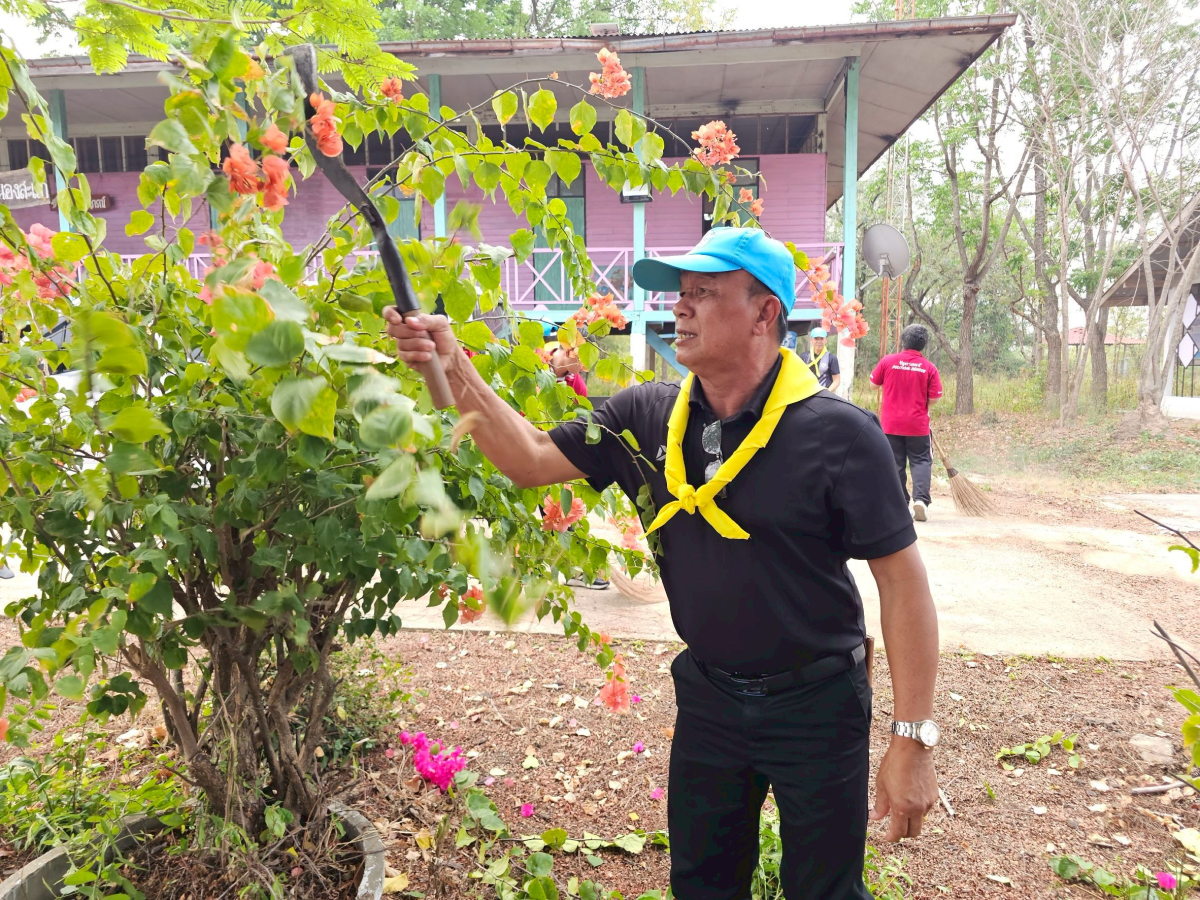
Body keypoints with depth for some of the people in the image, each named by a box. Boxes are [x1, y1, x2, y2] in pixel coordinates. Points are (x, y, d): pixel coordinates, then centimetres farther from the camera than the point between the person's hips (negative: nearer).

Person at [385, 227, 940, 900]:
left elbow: (903, 580, -15)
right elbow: (533, 460, 0)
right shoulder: (648, 417, -5)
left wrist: (913, 741, -15)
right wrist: (455, 369, -12)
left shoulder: (838, 433, -19)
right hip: (708, 698, 4)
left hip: (817, 707, -3)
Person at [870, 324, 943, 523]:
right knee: (921, 461, 7)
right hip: (917, 424, -1)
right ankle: (920, 499, -10)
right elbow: (935, 398, -4)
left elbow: (873, 383, 6)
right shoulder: (929, 367, -6)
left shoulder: (887, 361, -6)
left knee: (895, 463, 10)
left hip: (891, 424, 1)